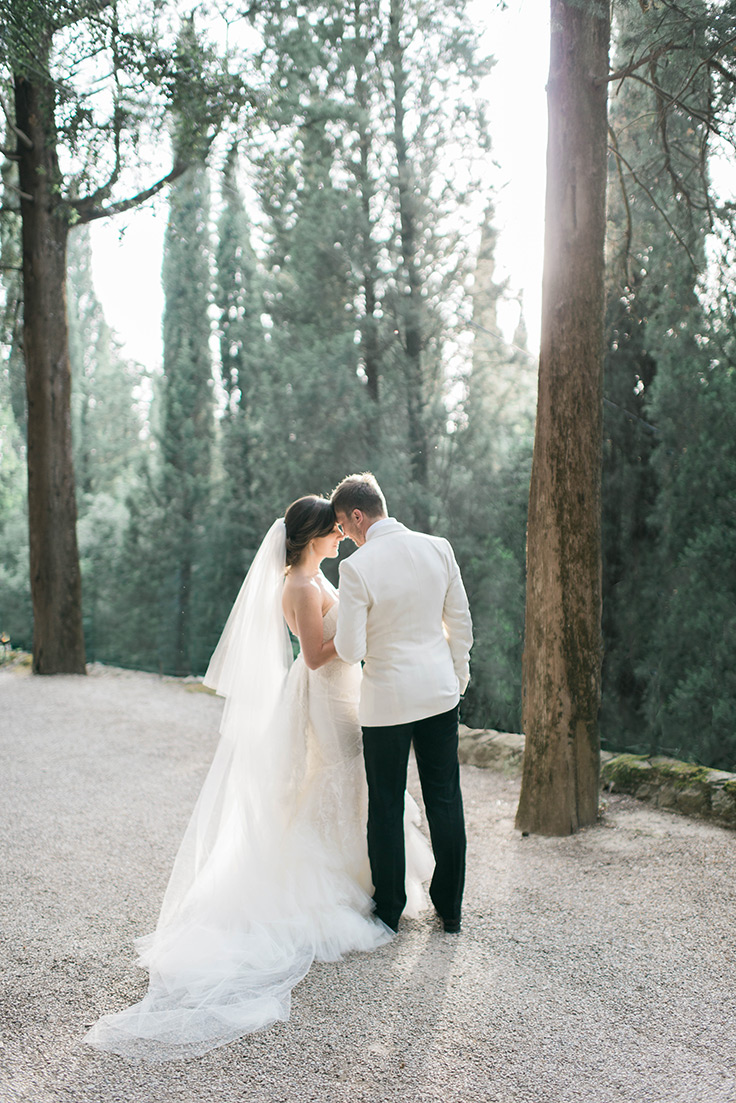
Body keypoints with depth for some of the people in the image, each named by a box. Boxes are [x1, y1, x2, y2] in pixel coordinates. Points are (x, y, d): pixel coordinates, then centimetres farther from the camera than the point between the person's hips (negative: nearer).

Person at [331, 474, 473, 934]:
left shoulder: (357, 568, -17)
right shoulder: (438, 548, -2)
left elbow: (351, 650, -15)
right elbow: (461, 622, 5)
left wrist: (343, 634, 7)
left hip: (387, 698, -4)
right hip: (440, 690, 4)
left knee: (386, 808, 10)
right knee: (446, 801, 13)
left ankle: (389, 910, 22)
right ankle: (450, 909, 23)